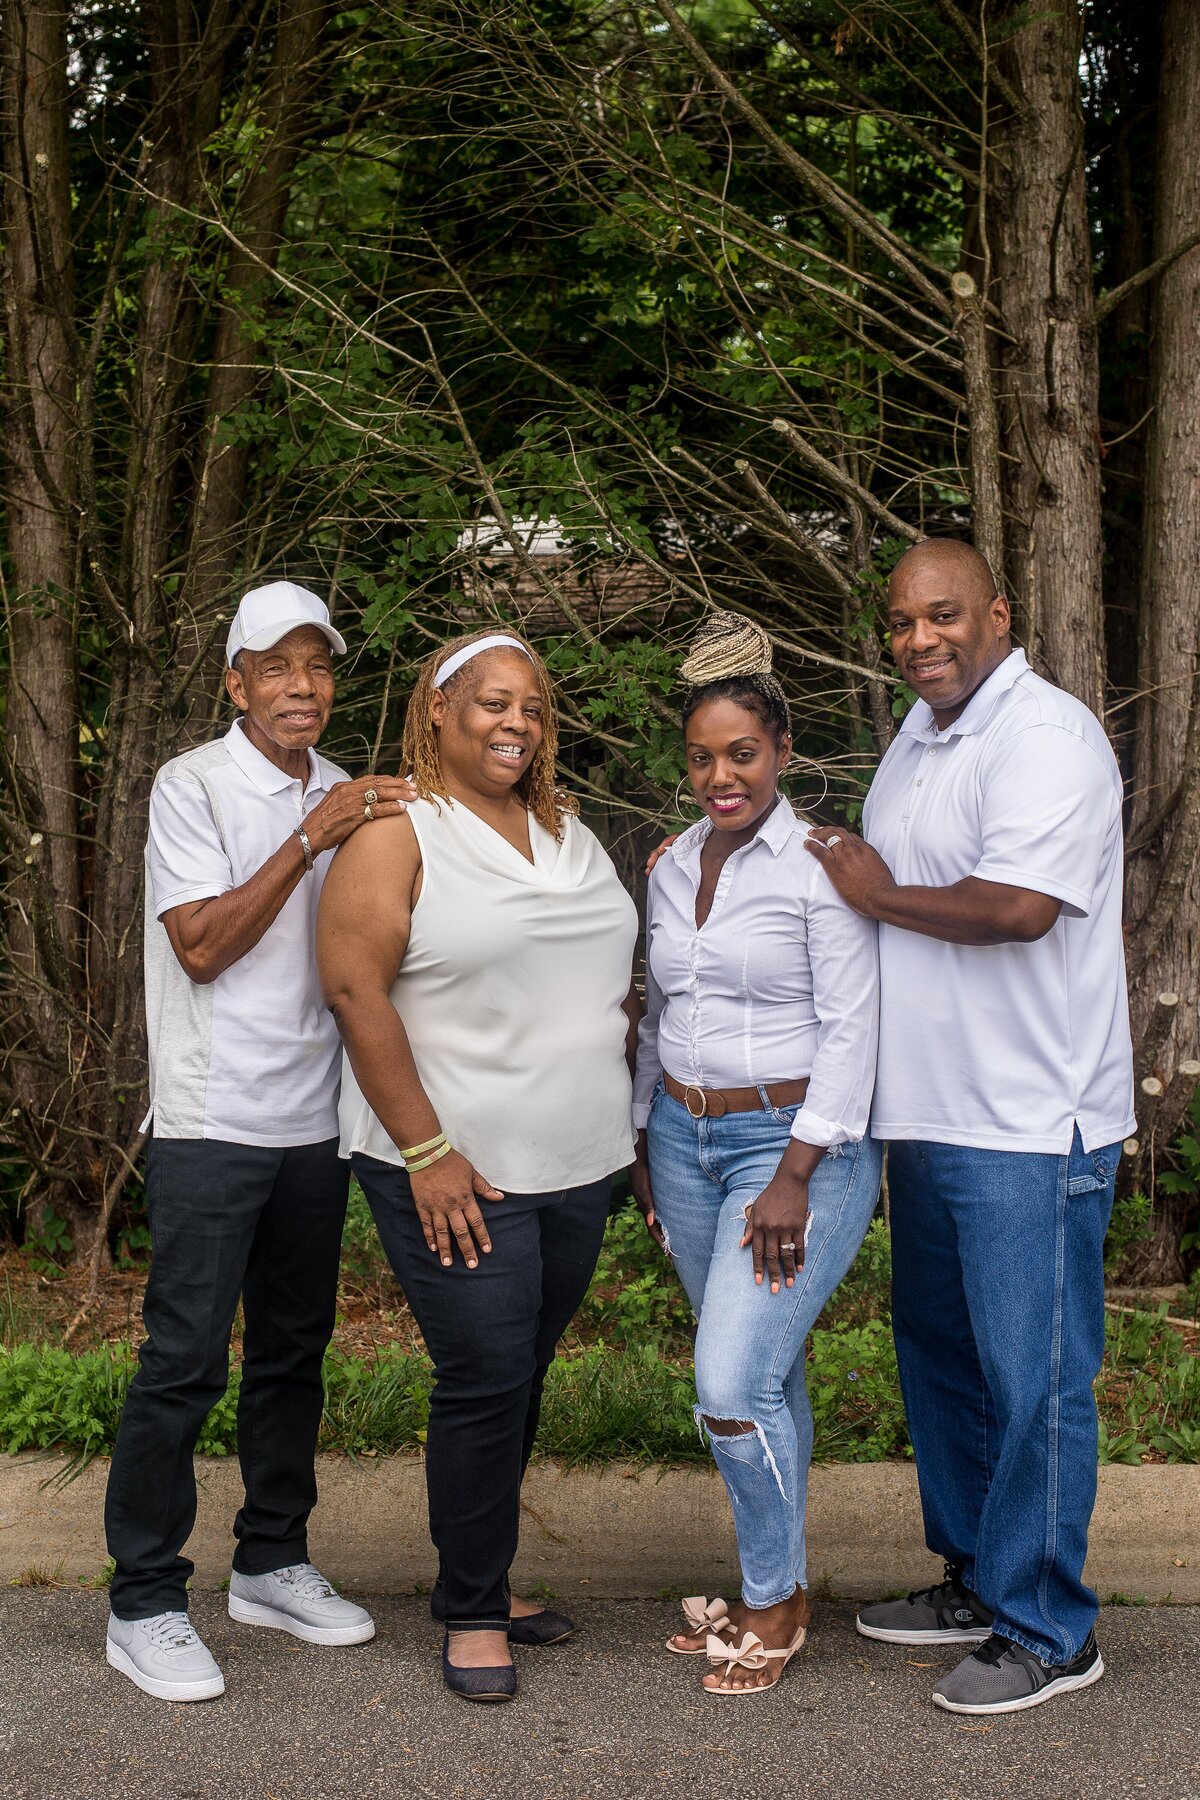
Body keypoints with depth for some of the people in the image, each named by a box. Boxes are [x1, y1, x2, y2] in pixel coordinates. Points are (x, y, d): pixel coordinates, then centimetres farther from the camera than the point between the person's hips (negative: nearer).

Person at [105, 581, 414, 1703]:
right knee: (183, 1359, -4)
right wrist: (312, 840, -18)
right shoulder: (194, 785, -6)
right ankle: (144, 1603, 7)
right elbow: (201, 945, -14)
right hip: (213, 1120, -6)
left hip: (314, 1119, 6)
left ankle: (271, 1564, 27)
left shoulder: (345, 798, 11)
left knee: (294, 1350, 14)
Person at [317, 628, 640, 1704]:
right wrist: (425, 1152, -18)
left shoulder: (568, 833, 14)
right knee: (486, 1381, -5)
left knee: (523, 1376, 14)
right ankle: (472, 1613, 12)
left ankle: (486, 1576, 29)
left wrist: (643, 1111, 15)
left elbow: (616, 979, 22)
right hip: (459, 1171, -6)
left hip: (577, 1168, 7)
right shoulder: (396, 834, -8)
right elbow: (355, 991, -15)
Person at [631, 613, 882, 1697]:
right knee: (765, 1376, 13)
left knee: (734, 1385, -12)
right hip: (684, 1140, 6)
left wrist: (795, 1176, -17)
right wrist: (643, 1142, 17)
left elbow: (852, 1028, -14)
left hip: (796, 1144, -6)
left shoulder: (820, 866, -11)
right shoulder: (672, 866, 10)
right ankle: (773, 1589, 26)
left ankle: (778, 1599, 9)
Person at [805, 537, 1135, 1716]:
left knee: (1031, 1377, -2)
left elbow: (1019, 906, -26)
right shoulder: (915, 742, 16)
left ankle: (1047, 1632, 11)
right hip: (928, 1114, 10)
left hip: (1028, 1127, -10)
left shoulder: (1045, 735, -14)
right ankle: (974, 1579, 34)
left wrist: (880, 897, -13)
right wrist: (841, 869, 8)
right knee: (939, 1354, 18)